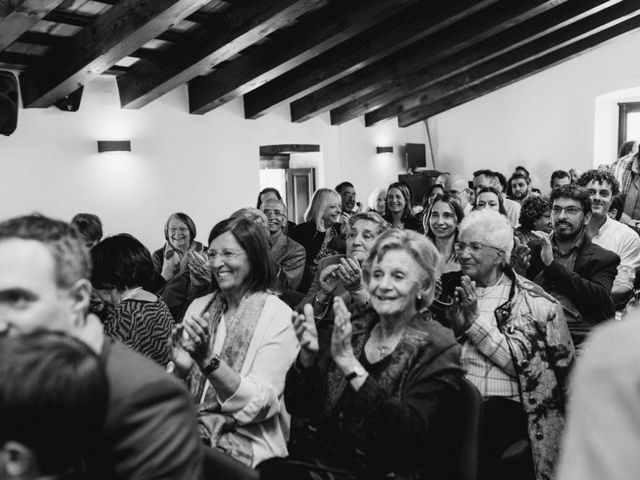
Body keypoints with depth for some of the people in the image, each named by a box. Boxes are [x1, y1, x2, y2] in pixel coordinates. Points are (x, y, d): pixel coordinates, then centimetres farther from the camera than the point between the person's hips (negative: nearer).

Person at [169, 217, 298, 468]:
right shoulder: (199, 307, 7)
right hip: (187, 426, 5)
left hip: (246, 442, -4)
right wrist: (180, 368, -16)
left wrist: (207, 360, -26)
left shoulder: (279, 316, -7)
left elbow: (261, 404, -14)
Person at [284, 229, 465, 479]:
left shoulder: (438, 351, -6)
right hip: (319, 459, 4)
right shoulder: (352, 329, 5)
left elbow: (411, 433, -20)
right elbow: (300, 407, 5)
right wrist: (307, 356, -13)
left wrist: (350, 365, -24)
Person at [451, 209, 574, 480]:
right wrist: (456, 325, -6)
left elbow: (524, 364, -7)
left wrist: (475, 321, -10)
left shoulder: (531, 300, 2)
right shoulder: (454, 292, 13)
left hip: (507, 414, -2)